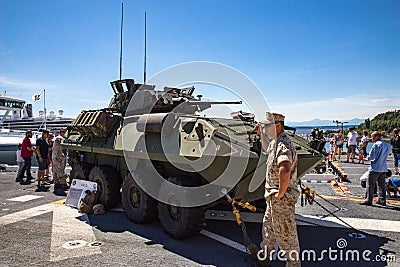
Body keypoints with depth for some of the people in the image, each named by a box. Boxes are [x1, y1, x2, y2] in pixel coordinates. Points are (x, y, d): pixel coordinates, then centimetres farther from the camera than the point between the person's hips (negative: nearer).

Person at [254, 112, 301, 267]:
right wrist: (261, 135, 21)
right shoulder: (275, 143, 9)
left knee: (285, 233, 5)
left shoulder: (283, 145, -24)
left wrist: (280, 193, -30)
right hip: (273, 197, 11)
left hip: (282, 198, -11)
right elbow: (268, 149, 35)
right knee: (268, 225, 25)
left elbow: (284, 170, -42)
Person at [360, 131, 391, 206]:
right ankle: (382, 200, 18)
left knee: (370, 185, 0)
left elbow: (371, 156, -17)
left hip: (375, 168, -7)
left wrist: (366, 158, 2)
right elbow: (385, 156, 18)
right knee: (381, 185, 14)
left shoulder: (376, 145, -14)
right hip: (383, 168, 8)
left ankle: (368, 200, 3)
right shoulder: (387, 145, 10)